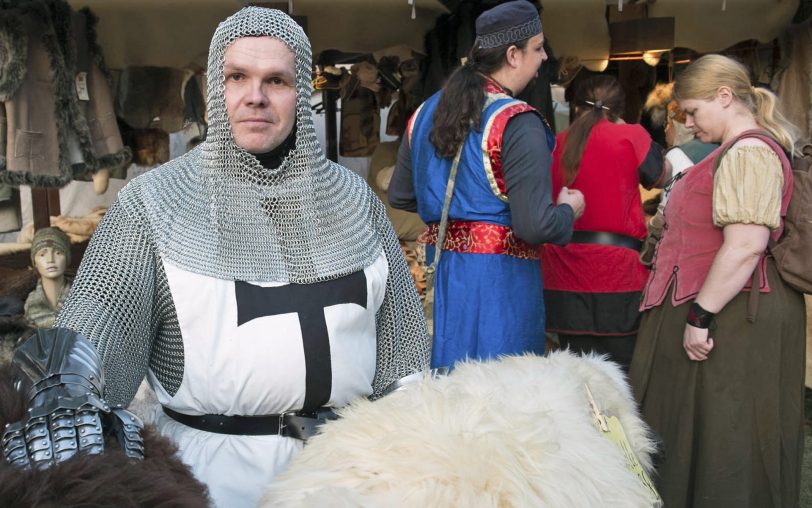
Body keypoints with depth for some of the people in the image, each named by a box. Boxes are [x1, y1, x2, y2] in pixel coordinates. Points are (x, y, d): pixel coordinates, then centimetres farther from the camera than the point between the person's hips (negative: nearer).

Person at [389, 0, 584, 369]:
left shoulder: (427, 112, 5)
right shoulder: (517, 122, -16)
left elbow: (399, 196, 13)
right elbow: (534, 226, -21)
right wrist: (568, 209, -1)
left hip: (438, 266, 7)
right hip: (498, 275, -7)